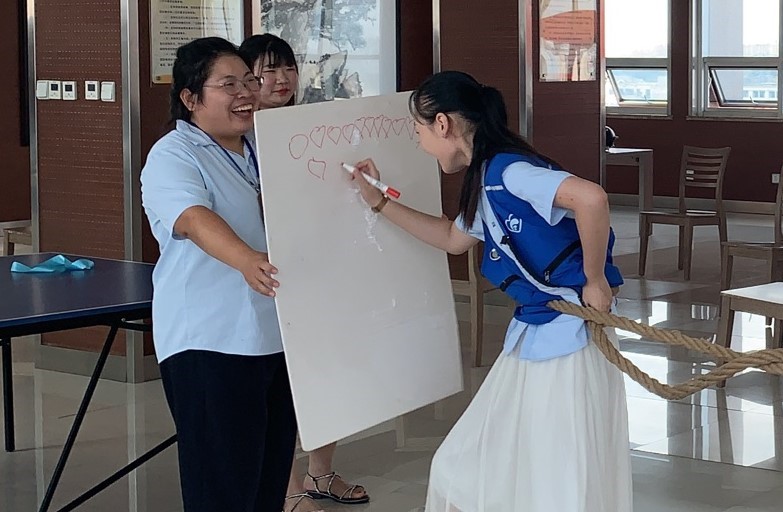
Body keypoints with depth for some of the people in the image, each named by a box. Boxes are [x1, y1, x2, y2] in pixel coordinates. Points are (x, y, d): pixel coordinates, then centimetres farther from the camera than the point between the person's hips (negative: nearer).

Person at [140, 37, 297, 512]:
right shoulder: (172, 157, -8)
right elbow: (195, 219, -27)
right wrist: (247, 261, -44)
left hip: (278, 335, 7)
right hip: (211, 344, -7)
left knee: (273, 474, 12)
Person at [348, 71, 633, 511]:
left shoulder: (507, 170, -19)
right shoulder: (486, 182, 11)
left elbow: (591, 198, -35)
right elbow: (454, 239, 31)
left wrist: (595, 281, -24)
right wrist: (381, 203, 28)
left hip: (567, 340, -10)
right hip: (530, 337, 10)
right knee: (467, 469, 16)